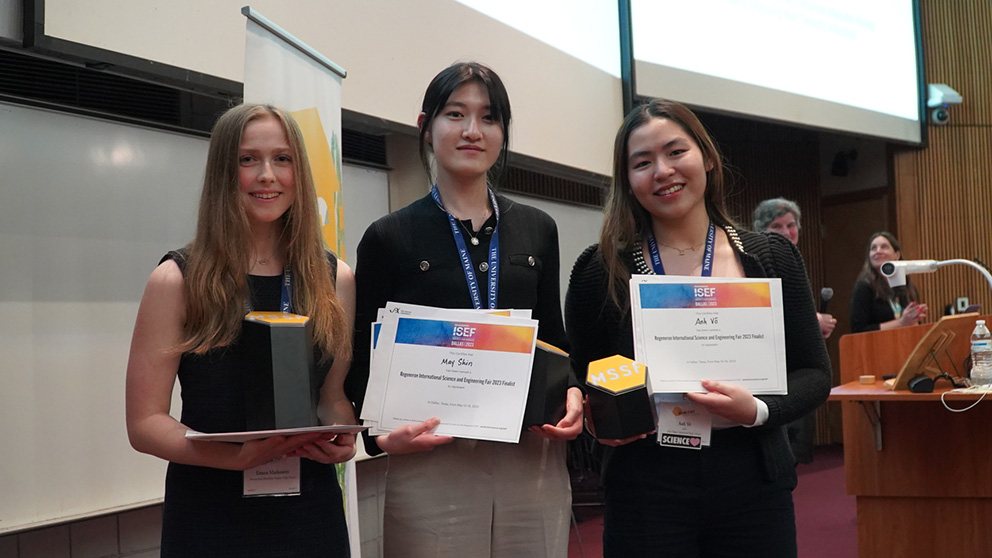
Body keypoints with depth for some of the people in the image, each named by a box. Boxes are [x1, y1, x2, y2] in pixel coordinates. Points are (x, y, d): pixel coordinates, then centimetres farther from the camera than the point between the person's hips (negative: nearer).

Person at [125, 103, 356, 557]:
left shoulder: (335, 280, 3)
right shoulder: (176, 281, -6)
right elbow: (145, 422, -8)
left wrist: (340, 439, -11)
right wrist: (237, 455, -23)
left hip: (310, 507, 3)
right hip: (211, 514, -2)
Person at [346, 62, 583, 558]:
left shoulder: (537, 230, 12)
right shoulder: (390, 238, 2)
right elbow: (364, 362, 3)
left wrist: (572, 395, -3)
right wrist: (381, 434, -15)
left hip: (536, 460, 3)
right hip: (432, 466, -3)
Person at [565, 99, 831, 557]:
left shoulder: (772, 259, 3)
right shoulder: (601, 270, 0)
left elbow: (813, 373, 4)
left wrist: (757, 411, -15)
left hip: (752, 485, 1)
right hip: (645, 491, -1)